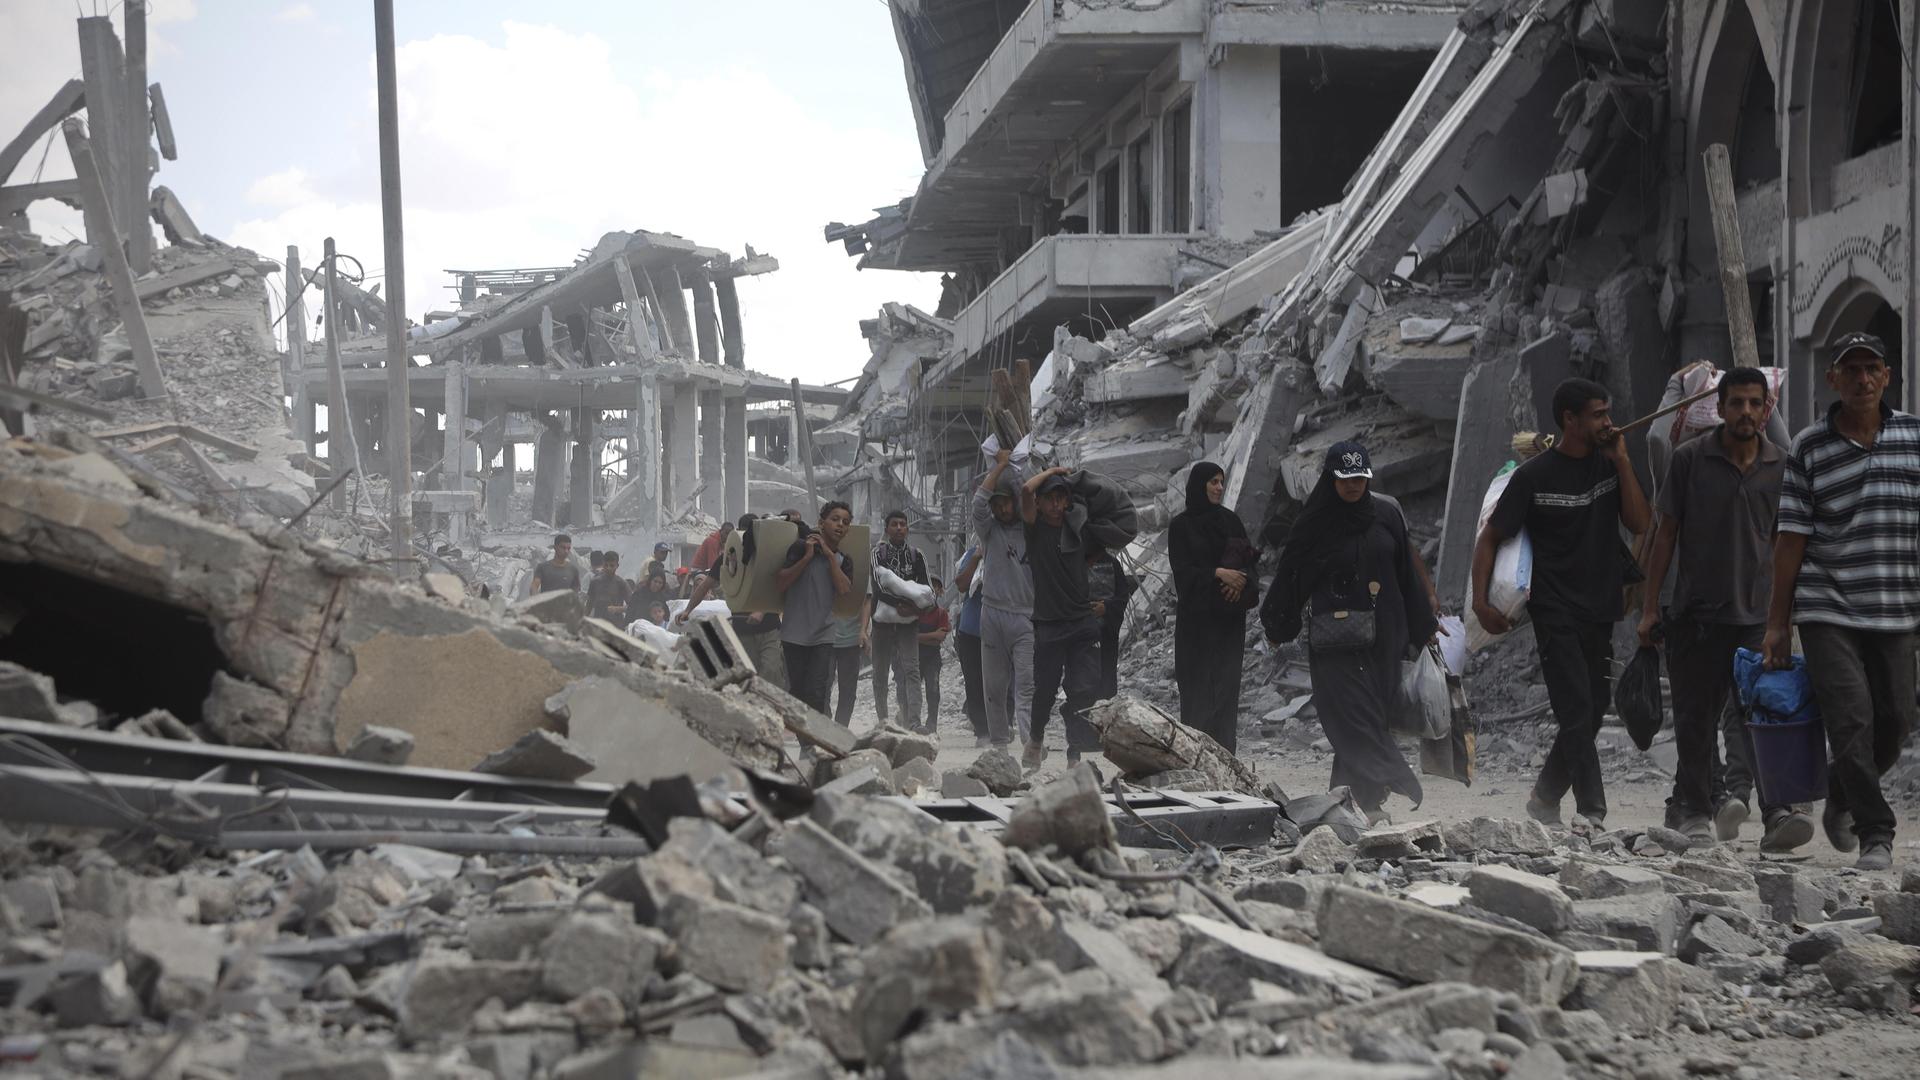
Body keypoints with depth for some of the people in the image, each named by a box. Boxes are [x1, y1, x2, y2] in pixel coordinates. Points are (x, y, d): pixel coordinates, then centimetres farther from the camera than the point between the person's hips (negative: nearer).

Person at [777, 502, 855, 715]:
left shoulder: (843, 560, 10)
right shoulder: (801, 547, -3)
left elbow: (844, 589, -9)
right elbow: (779, 583, -11)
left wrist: (830, 555, -9)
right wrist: (807, 557, -15)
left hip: (823, 635, 2)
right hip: (795, 632, -2)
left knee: (817, 694, -8)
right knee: (797, 691, 6)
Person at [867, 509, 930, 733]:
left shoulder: (916, 556, 9)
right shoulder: (879, 553, 1)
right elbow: (879, 584, -13)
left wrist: (915, 607, -14)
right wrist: (898, 605, -27)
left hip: (908, 622, 1)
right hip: (882, 619, 0)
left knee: (911, 670, -13)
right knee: (880, 672, 7)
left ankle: (913, 722, -23)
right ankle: (882, 719, 20)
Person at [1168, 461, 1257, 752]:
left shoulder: (1230, 520, 12)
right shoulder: (1181, 525, 1)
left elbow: (1250, 558, 9)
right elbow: (1181, 567, -7)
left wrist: (1241, 580, -13)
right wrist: (1218, 573, -19)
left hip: (1229, 614, 3)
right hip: (1196, 614, -3)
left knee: (1227, 679, 0)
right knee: (1197, 680, -6)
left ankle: (1225, 749, 0)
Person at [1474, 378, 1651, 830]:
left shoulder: (1610, 465, 8)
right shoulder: (1534, 476, -6)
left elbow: (1640, 524, -4)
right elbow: (1489, 538, -1)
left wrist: (1622, 461, -9)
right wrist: (1481, 601, -12)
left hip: (1600, 612, 5)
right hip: (1556, 611, -5)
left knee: (1589, 715, 11)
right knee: (1578, 714, -12)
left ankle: (1544, 797, 27)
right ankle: (1592, 813, -13)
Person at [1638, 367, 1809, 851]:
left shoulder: (1782, 466, 7)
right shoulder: (1689, 458, 2)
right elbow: (1666, 533, 5)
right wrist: (1650, 606, 1)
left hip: (1757, 616, 0)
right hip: (1695, 612, 0)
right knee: (1696, 720, 5)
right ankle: (1693, 810, 16)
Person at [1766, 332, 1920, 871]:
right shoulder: (1809, 448, 1)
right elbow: (1792, 537, 1)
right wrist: (1777, 622, 0)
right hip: (1827, 610, -3)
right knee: (1852, 720, -10)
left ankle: (1840, 803, 32)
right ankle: (1875, 835, -3)